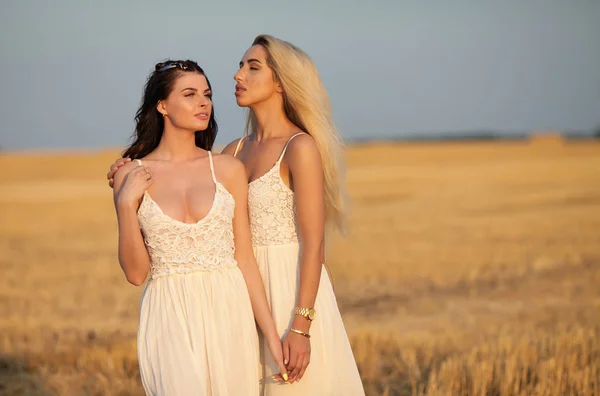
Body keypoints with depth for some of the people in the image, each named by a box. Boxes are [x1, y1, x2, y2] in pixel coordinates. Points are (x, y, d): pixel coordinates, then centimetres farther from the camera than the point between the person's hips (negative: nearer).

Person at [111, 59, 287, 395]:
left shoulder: (229, 169, 4)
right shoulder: (132, 176, 1)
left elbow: (244, 258, 3)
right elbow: (136, 273, 0)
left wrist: (272, 333, -2)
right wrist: (126, 205, -11)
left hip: (228, 314, 2)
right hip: (171, 319, -1)